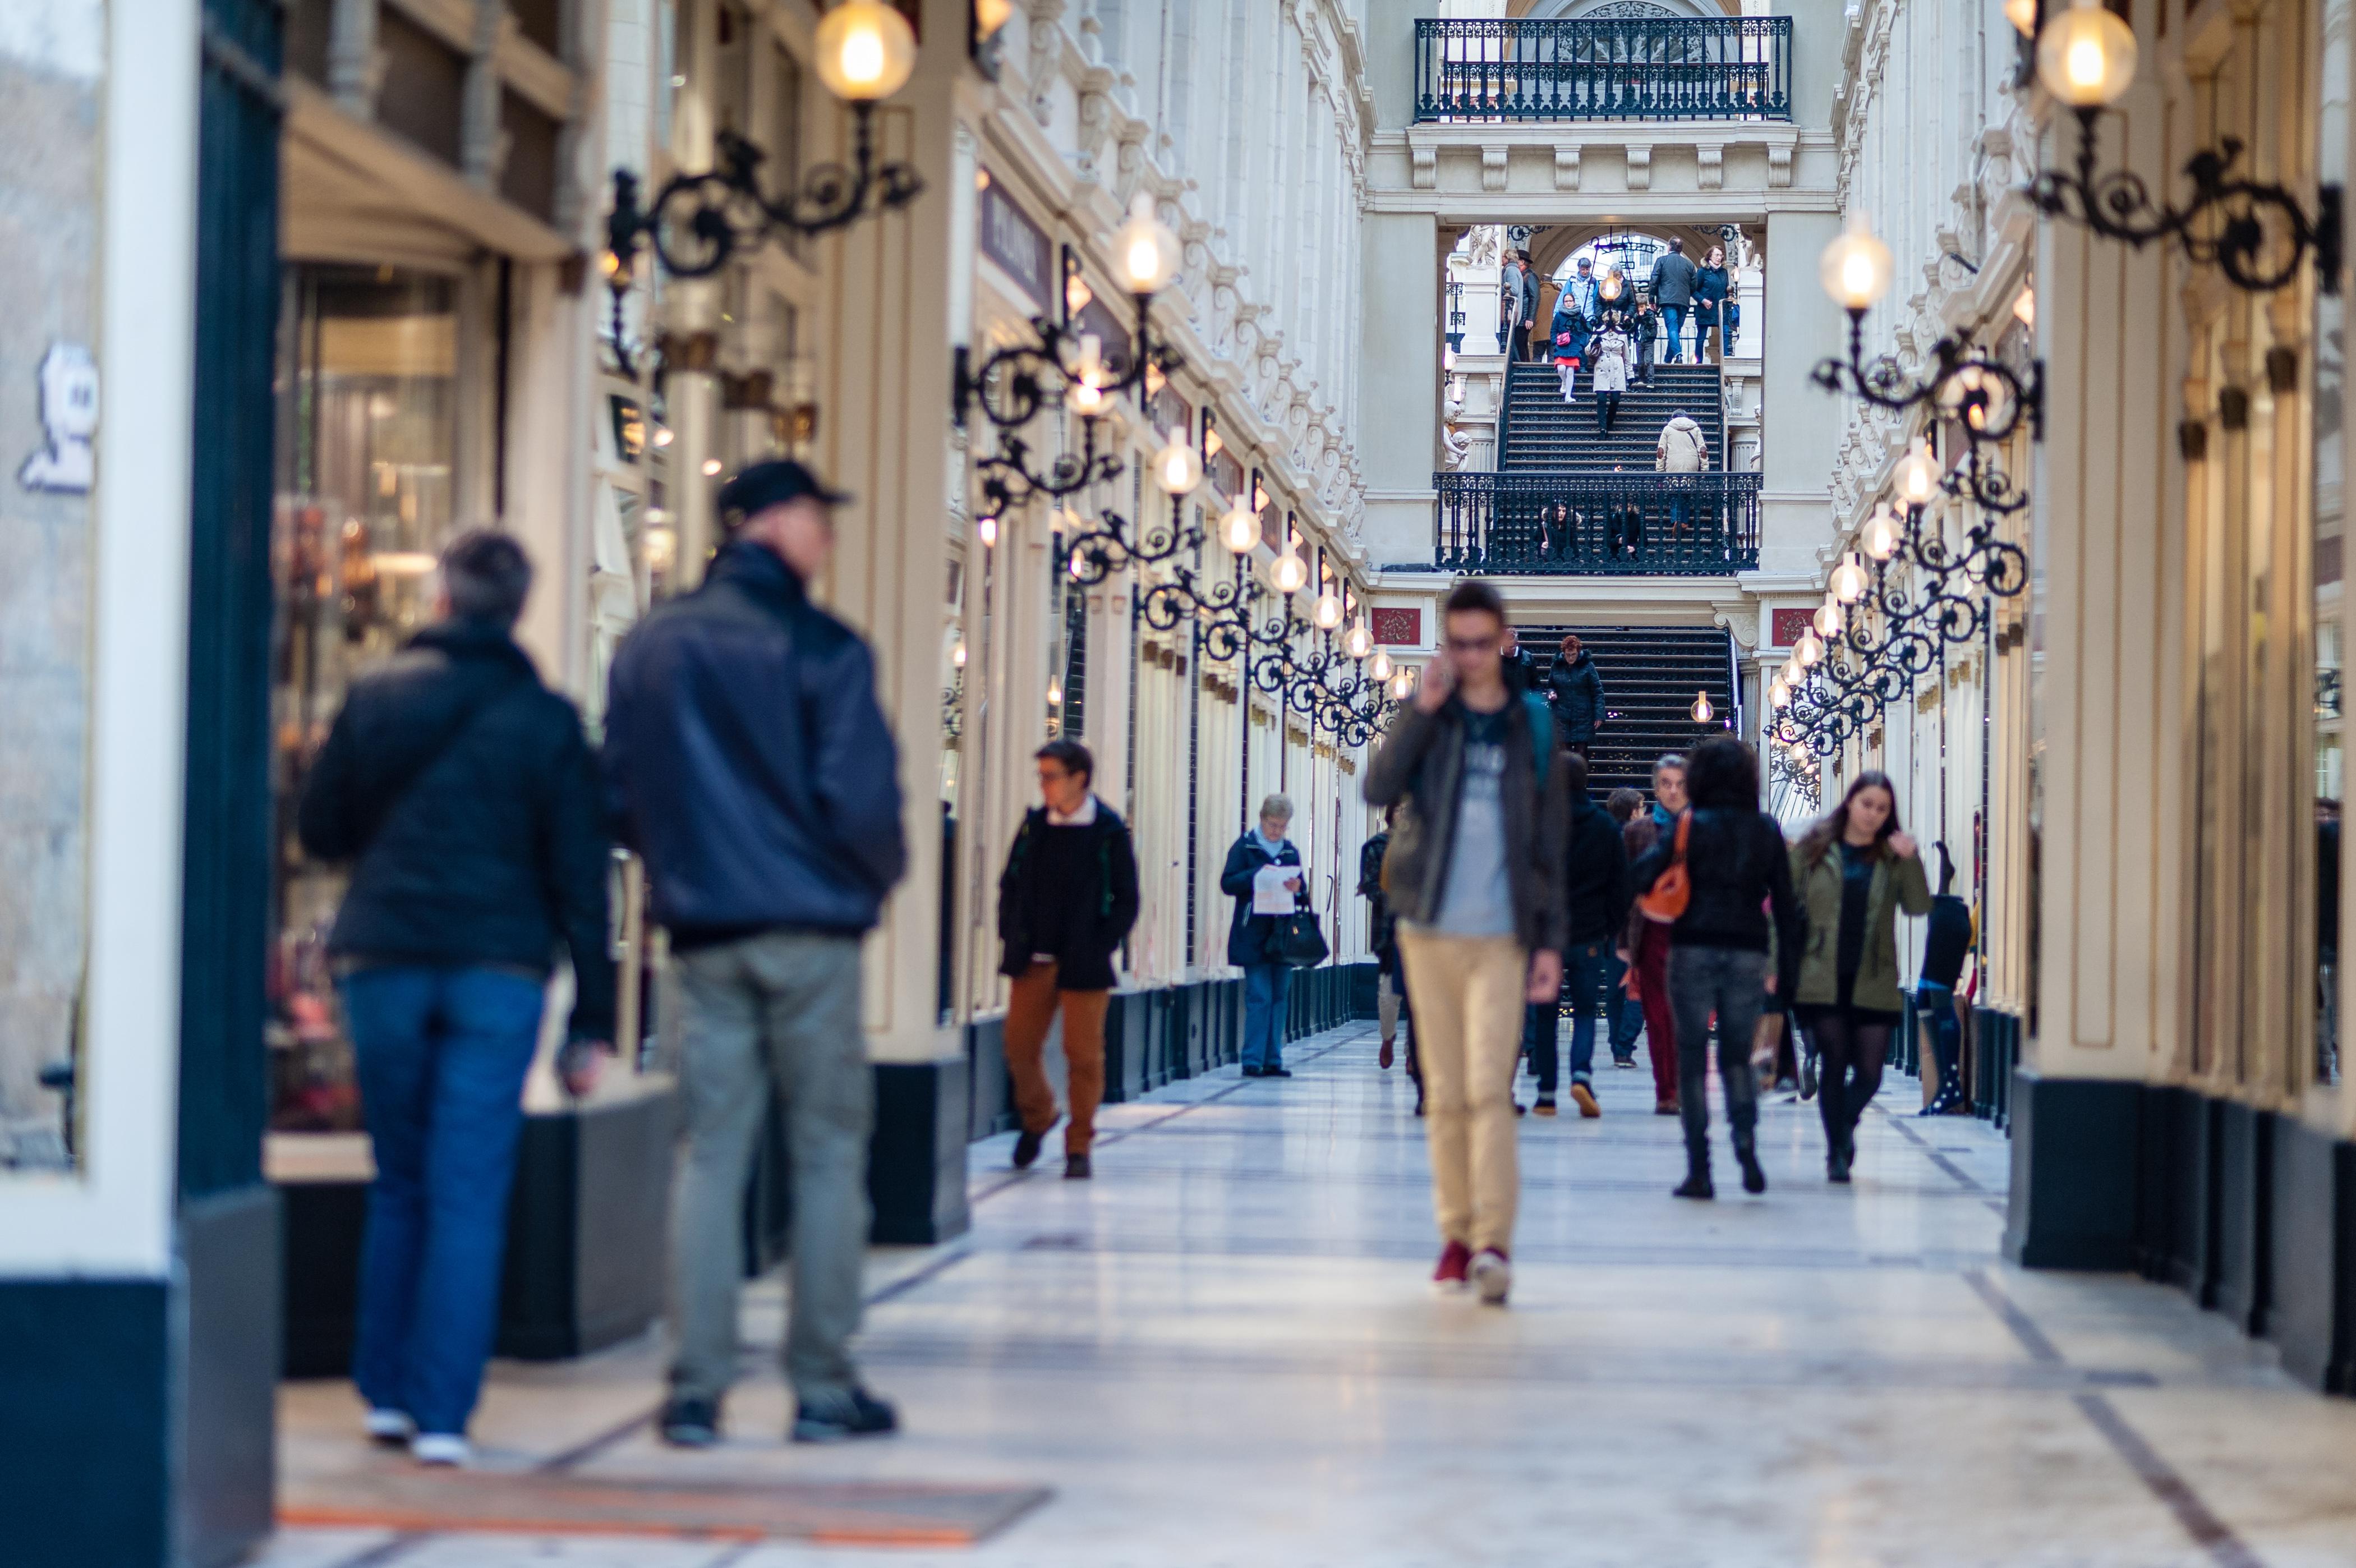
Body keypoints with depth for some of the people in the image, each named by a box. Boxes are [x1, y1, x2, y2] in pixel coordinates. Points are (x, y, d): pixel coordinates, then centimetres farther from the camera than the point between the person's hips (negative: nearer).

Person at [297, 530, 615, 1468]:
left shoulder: (375, 699, 3)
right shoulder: (547, 721, 0)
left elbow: (320, 831, 11)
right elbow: (580, 877, -1)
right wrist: (591, 1021, 2)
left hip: (383, 960, 2)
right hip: (499, 969, -2)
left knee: (399, 1186, 15)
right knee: (469, 1195, -1)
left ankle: (385, 1391, 18)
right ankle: (441, 1414, -5)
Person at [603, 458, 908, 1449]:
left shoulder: (651, 646, 9)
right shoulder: (821, 649, -8)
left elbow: (617, 794, 10)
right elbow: (860, 798, -11)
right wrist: (881, 875, 8)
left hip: (702, 932, 5)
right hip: (809, 925, -4)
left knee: (710, 1155, 6)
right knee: (828, 1153, 4)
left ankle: (696, 1392, 3)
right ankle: (823, 1387, 5)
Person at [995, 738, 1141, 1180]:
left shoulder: (1110, 831, -5)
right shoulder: (1034, 824, 6)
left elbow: (1126, 900, -2)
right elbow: (1011, 883, 14)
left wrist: (1099, 949, -9)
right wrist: (1011, 937, 4)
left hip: (1083, 963, -4)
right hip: (1032, 960, 4)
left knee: (1083, 1055, 0)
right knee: (1020, 1047, 6)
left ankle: (1079, 1147, 10)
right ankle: (1036, 1118, 31)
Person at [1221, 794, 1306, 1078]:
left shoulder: (1291, 851, 13)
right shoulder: (1245, 847, 1)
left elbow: (1304, 895, 14)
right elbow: (1228, 884, -7)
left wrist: (1298, 888, -9)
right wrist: (1257, 875, -20)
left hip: (1282, 935, 5)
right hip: (1254, 935, -5)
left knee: (1279, 998, 5)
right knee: (1259, 998, -9)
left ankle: (1273, 1060, 9)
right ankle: (1253, 1061, -6)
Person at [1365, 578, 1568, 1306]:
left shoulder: (1532, 726, 6)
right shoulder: (1426, 717, 7)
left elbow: (1549, 844, 7)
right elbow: (1378, 789, -10)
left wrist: (1551, 941, 1)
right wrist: (1424, 708, -16)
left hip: (1502, 936, -2)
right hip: (1432, 930, 2)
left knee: (1489, 1089, -12)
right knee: (1445, 1092, 6)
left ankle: (1494, 1243, -16)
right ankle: (1457, 1233, 13)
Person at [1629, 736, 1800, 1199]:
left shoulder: (1690, 826, -4)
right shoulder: (1767, 831, 5)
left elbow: (1643, 879, -13)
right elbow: (1785, 904, 5)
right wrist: (1787, 968, 9)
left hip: (1694, 949, -3)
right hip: (1748, 952, 3)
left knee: (1693, 1058, 3)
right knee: (1737, 1055, 15)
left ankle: (1699, 1170, 0)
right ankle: (1747, 1147, -7)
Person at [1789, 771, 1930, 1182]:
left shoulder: (1892, 857, 7)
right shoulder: (1813, 848, 4)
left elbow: (1918, 906, -5)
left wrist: (1910, 861, -18)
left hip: (1873, 982, 1)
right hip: (1823, 978, -1)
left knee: (1869, 1072, -1)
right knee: (1835, 1067, -1)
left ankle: (1843, 1127, 29)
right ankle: (1837, 1152, 13)